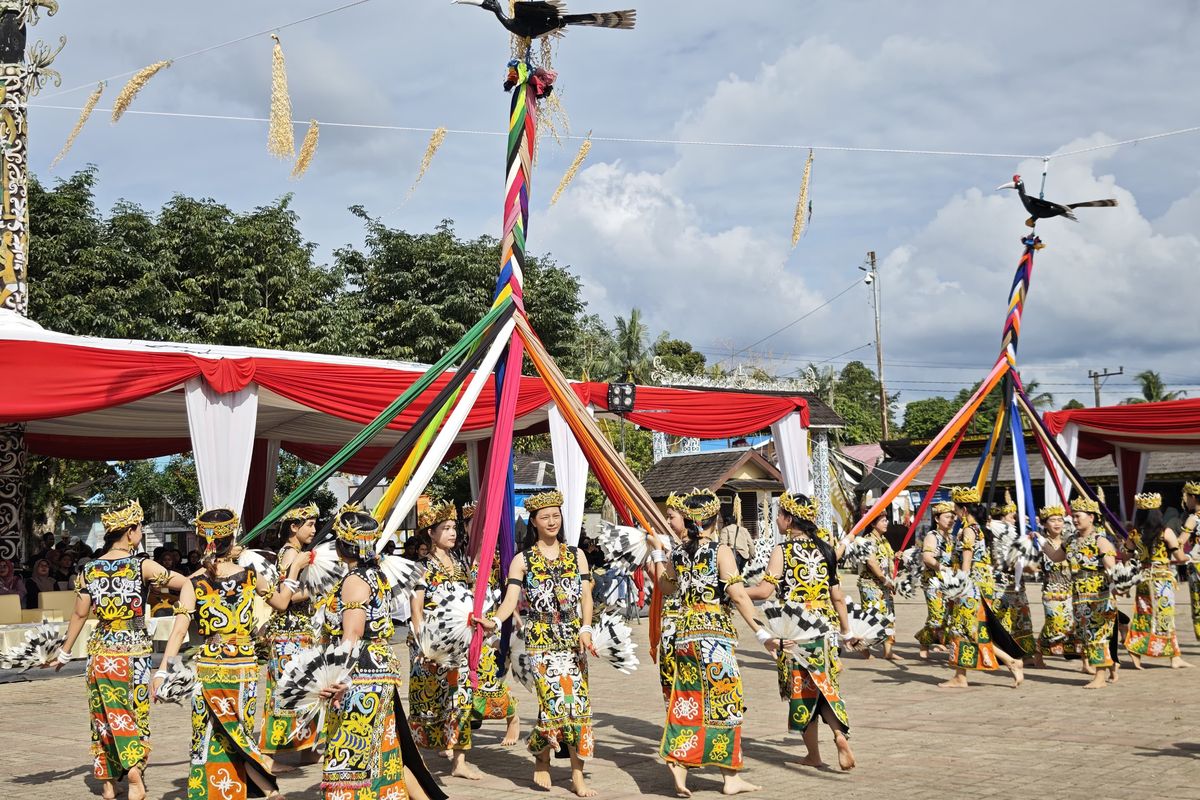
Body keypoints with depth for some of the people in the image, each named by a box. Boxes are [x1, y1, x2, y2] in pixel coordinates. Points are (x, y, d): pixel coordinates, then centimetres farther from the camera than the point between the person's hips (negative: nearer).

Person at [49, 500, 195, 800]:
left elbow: (79, 615, 11)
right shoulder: (142, 566, -10)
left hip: (101, 652, 3)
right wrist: (183, 618, -6)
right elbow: (186, 584, -14)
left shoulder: (90, 570, 1)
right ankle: (135, 775, -12)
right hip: (135, 652, -3)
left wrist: (65, 653, 22)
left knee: (106, 718, 13)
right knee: (135, 716, 5)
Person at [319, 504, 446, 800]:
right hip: (380, 668, 10)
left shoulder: (354, 580, -12)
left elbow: (351, 635, -20)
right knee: (382, 752, 13)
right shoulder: (377, 576, 14)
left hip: (360, 675, -10)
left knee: (352, 754, -5)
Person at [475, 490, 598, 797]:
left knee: (578, 702, -3)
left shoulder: (576, 555, 11)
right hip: (541, 641, -3)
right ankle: (542, 759, 13)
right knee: (554, 701, -13)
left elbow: (585, 597, 5)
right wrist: (495, 621, -26)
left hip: (573, 639, 3)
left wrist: (585, 629, -10)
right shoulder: (522, 560, 4)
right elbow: (511, 599, -7)